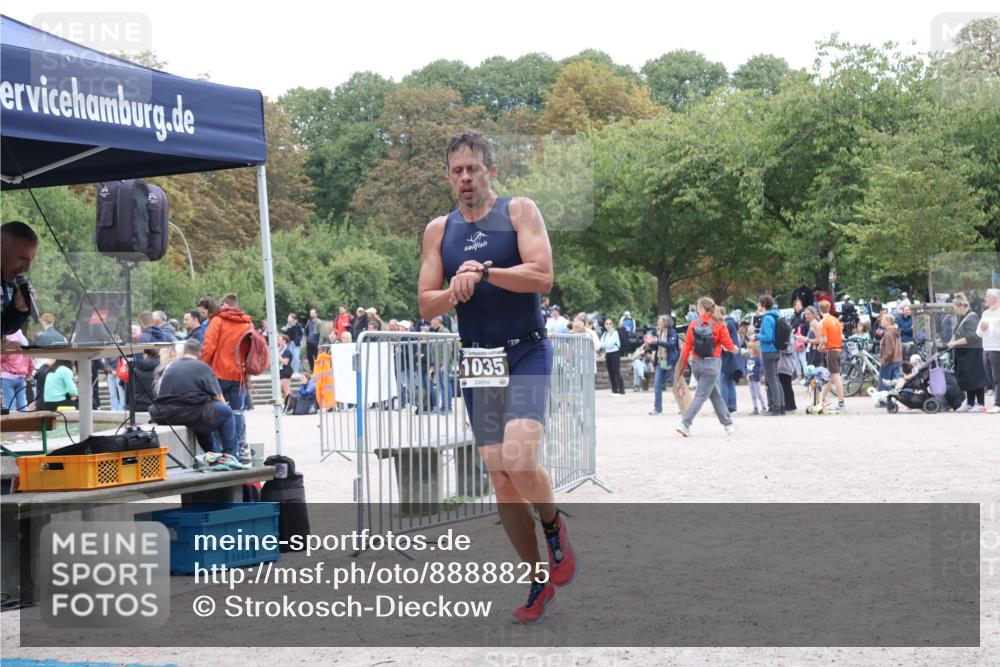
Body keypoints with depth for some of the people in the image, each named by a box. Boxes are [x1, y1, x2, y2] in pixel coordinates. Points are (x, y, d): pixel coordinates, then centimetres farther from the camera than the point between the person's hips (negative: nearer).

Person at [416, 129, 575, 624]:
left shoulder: (519, 211, -2)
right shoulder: (439, 230, 9)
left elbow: (542, 276, -15)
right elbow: (426, 306, 6)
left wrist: (483, 272, -21)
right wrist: (454, 293, -14)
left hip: (526, 355, -4)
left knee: (520, 462, -24)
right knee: (501, 480, 3)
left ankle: (555, 529, 7)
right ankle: (540, 582, 16)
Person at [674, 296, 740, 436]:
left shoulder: (693, 325, -2)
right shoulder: (719, 325, -8)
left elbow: (686, 348, -2)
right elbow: (729, 345, -3)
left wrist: (681, 368, 4)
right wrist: (735, 349, 21)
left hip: (696, 363, 4)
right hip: (712, 363, -4)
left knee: (715, 394, 18)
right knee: (701, 396, -2)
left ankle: (728, 424, 27)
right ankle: (685, 424, -15)